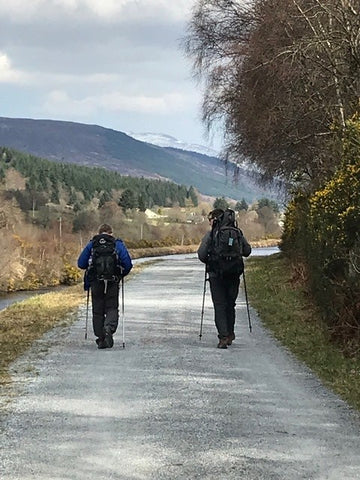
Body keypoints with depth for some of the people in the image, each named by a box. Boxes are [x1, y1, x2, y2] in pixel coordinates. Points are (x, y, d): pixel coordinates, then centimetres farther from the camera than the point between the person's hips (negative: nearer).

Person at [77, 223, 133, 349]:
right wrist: (121, 275, 15)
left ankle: (101, 340, 7)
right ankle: (109, 328, -23)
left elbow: (81, 263, 4)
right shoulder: (118, 245, 4)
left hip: (95, 281, 1)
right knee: (112, 308, 7)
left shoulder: (91, 245, 7)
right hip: (112, 282, -1)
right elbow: (128, 264, -3)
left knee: (97, 311, 10)